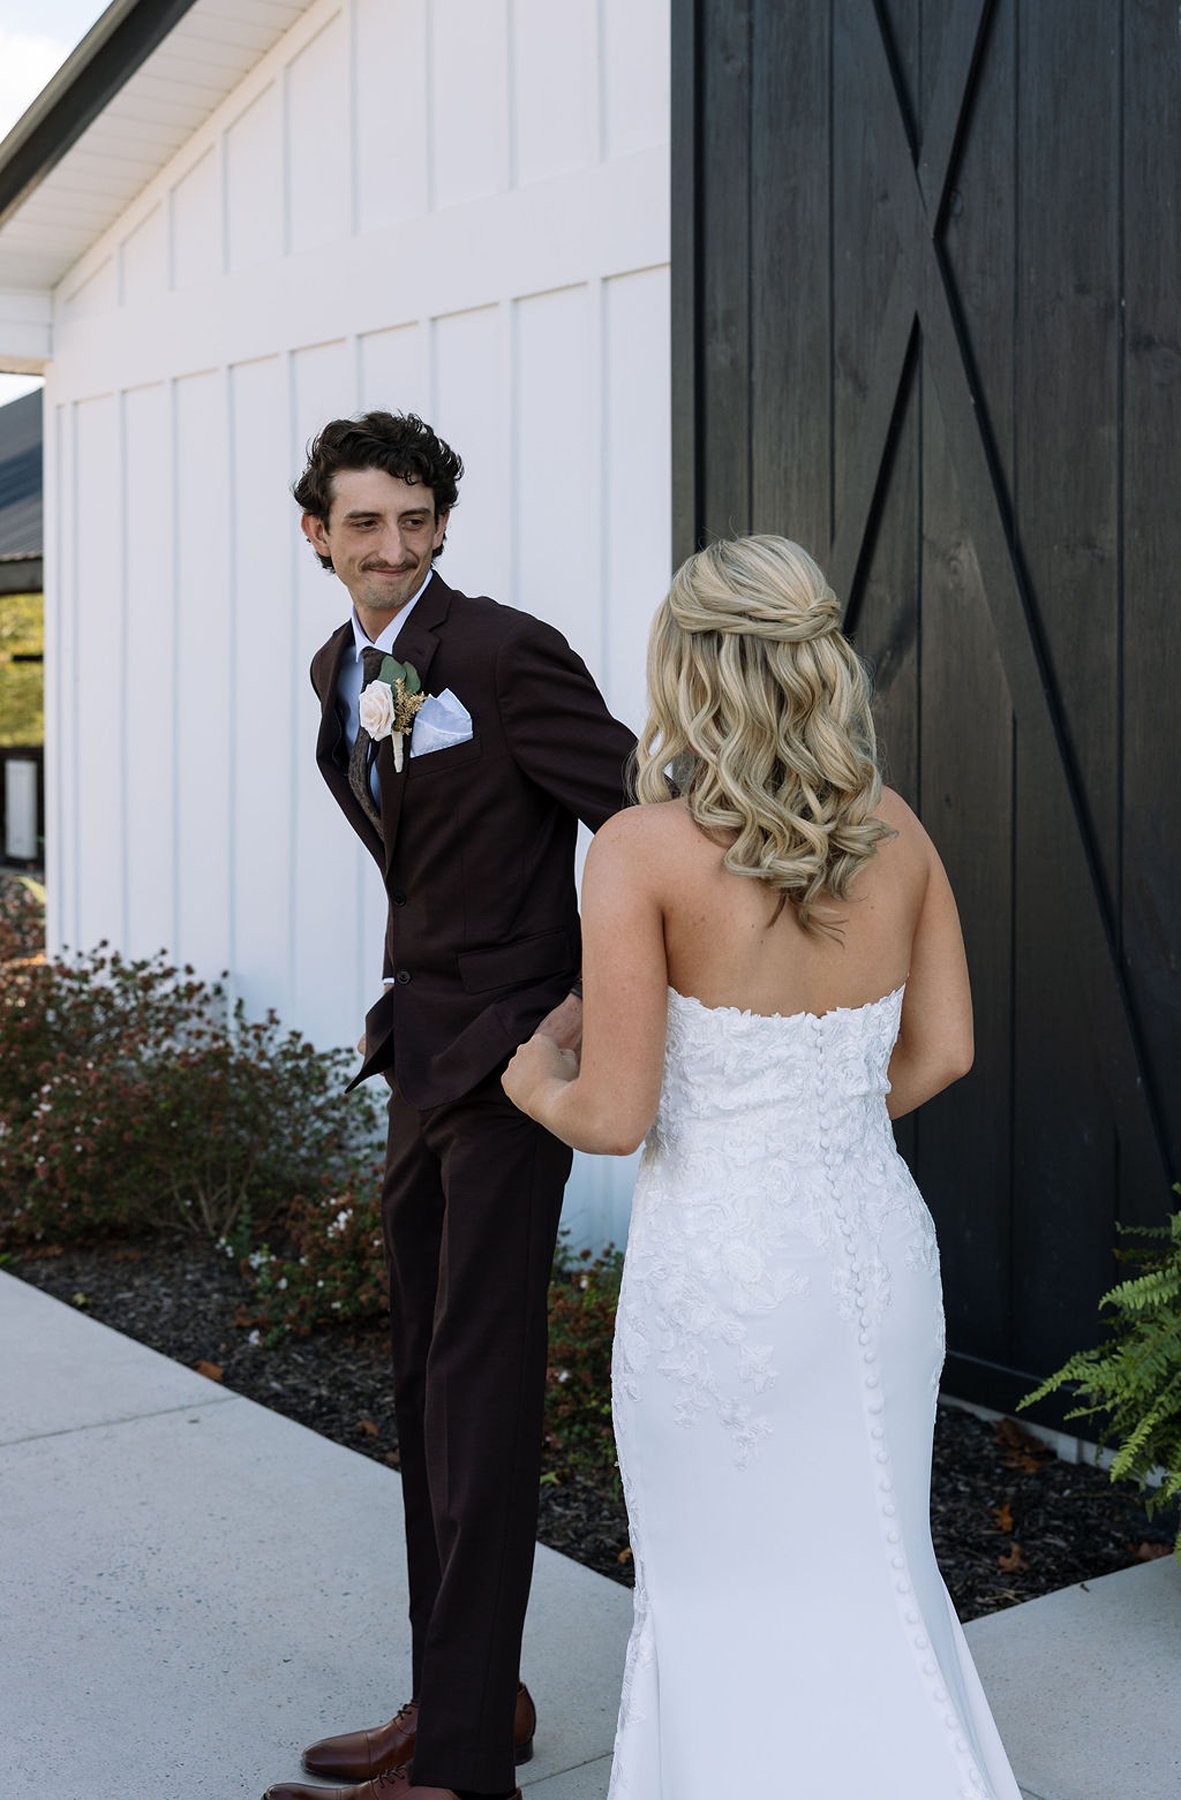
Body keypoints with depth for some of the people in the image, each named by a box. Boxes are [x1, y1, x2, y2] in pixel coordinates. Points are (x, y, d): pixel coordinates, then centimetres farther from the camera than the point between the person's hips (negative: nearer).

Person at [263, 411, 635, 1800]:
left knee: (479, 1386, -7)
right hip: (419, 1049, 9)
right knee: (424, 1384, 13)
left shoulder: (505, 653, -15)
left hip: (513, 1052, -9)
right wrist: (415, 996, 10)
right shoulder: (337, 670, 11)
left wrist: (598, 1001, -17)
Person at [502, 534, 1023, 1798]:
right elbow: (942, 1050, 6)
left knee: (720, 1590, 17)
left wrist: (537, 1085, 5)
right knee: (871, 1574, 22)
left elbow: (616, 1114, -16)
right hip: (877, 1243, 5)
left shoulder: (643, 849, -17)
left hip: (720, 1264, -5)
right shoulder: (894, 830, -1)